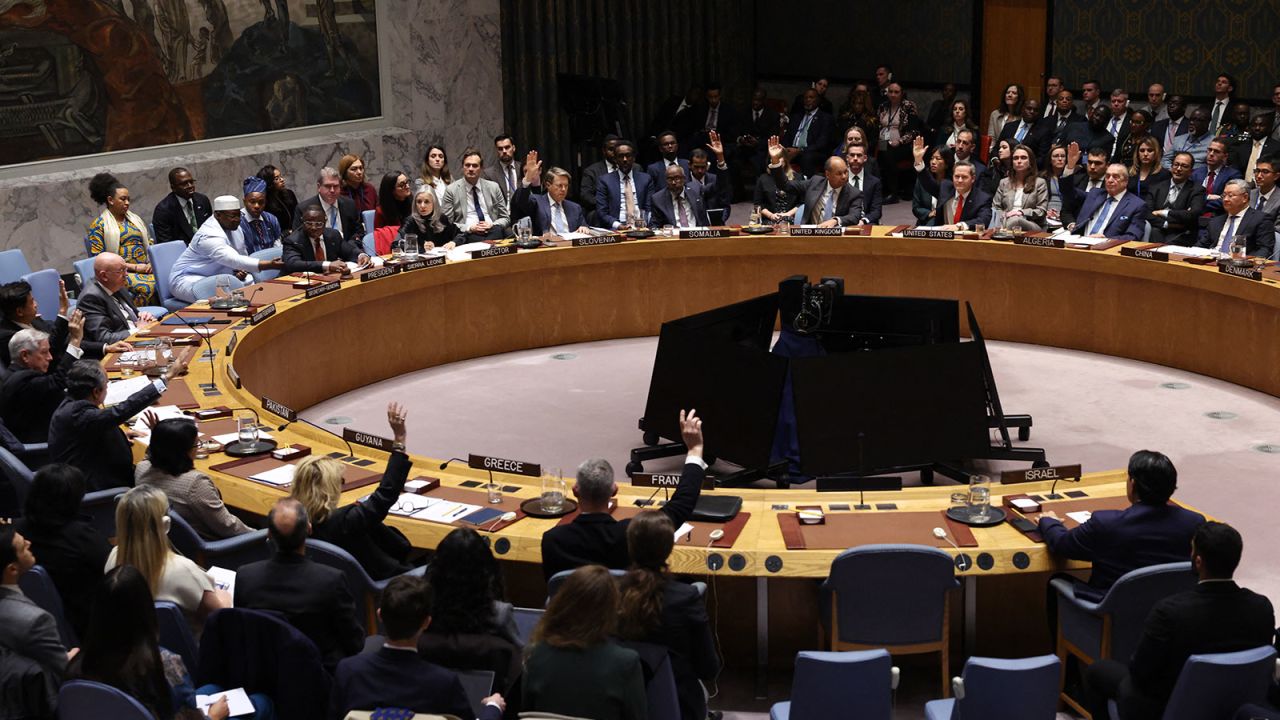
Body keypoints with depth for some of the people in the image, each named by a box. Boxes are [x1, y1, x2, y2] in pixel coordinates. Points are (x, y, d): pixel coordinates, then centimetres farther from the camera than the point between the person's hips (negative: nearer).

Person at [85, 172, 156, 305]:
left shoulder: (135, 219, 23)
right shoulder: (99, 225, 5)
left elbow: (150, 244, 23)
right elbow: (99, 258, -3)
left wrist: (151, 263, -1)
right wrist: (134, 267, -10)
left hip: (146, 269, 5)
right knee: (146, 287, -37)